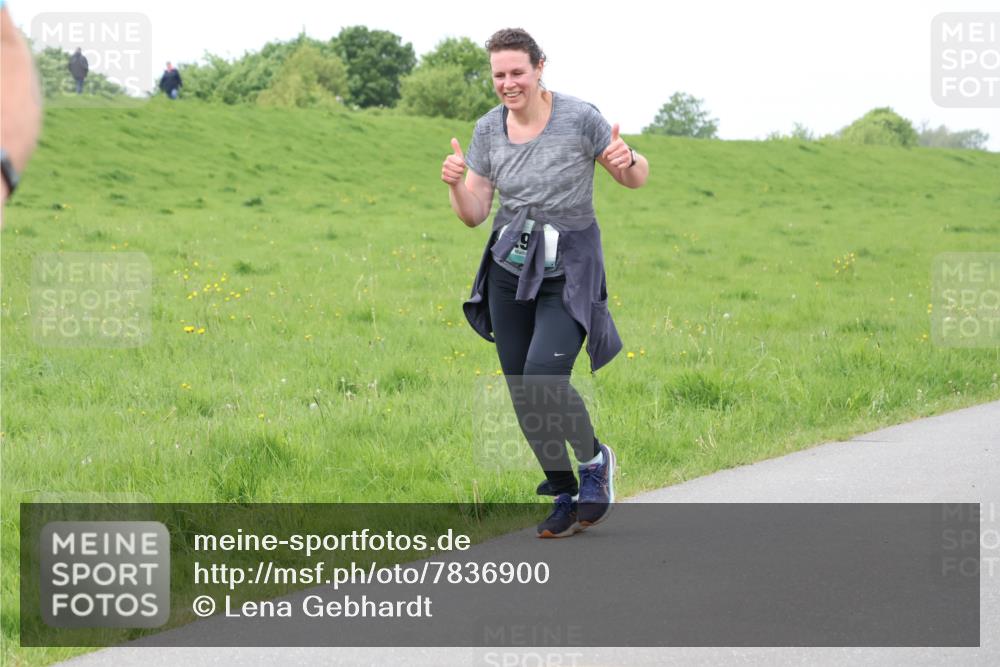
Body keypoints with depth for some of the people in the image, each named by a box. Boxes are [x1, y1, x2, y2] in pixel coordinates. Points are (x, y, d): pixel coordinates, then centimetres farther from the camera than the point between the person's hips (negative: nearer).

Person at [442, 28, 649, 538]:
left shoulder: (579, 118, -12)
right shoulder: (488, 130, 0)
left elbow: (637, 179, -2)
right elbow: (472, 215, 1)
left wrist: (627, 161, -26)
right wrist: (453, 183, -20)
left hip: (568, 273, -5)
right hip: (509, 271, 5)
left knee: (543, 382, -22)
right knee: (523, 398, 5)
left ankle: (594, 458, 6)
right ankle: (565, 496, 23)